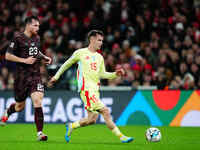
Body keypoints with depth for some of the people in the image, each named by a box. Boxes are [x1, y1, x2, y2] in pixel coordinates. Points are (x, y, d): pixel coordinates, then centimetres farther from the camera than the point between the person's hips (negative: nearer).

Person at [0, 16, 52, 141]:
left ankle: (40, 133, -15)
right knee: (20, 106, 9)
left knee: (38, 101, -15)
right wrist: (25, 60, -16)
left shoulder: (37, 38, 11)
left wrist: (44, 57, 12)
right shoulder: (18, 38, -9)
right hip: (22, 77, -4)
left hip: (36, 76, 4)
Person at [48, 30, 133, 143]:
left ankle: (71, 126, 24)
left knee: (92, 119, 1)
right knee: (105, 111, -16)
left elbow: (102, 74, 16)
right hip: (86, 88, -7)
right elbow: (67, 64, 14)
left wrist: (115, 74, 1)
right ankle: (120, 136, -16)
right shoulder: (80, 53, 4)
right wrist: (56, 76, 17)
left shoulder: (100, 57, 20)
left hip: (95, 90, 7)